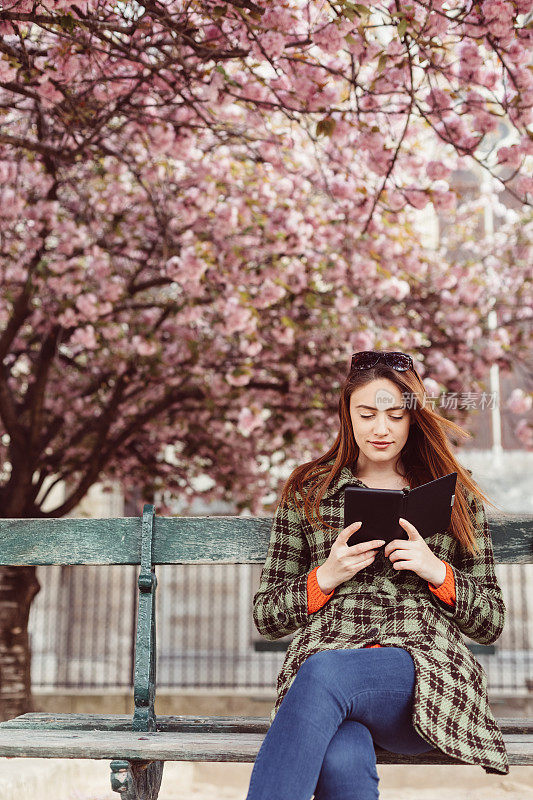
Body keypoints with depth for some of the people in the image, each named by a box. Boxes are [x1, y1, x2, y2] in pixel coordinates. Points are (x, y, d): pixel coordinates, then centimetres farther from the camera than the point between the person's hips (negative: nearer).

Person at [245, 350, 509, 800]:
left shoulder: (457, 496, 17)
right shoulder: (307, 492, 17)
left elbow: (492, 623, 17)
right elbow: (266, 617, 16)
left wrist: (438, 572, -2)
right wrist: (326, 577, -3)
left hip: (427, 672, 0)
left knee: (324, 674, -35)